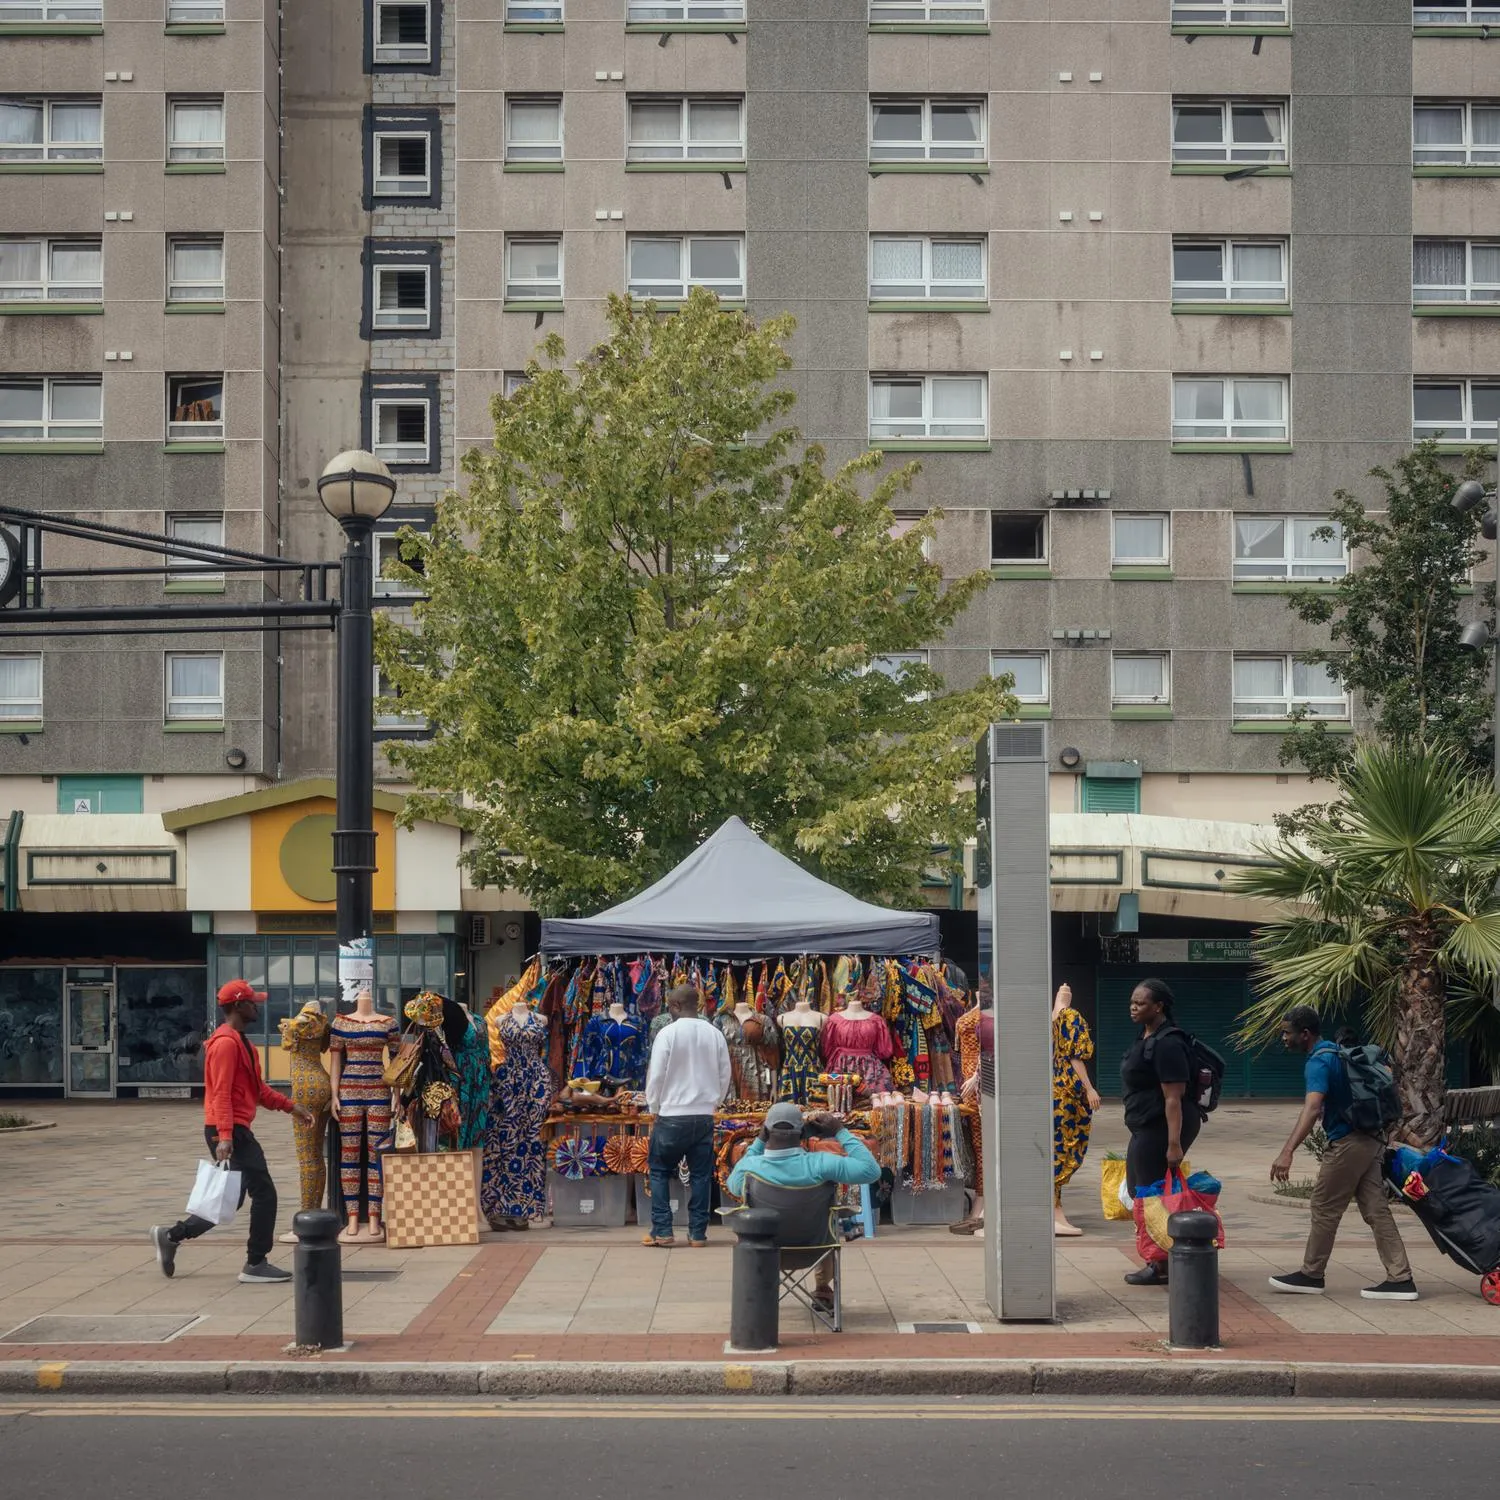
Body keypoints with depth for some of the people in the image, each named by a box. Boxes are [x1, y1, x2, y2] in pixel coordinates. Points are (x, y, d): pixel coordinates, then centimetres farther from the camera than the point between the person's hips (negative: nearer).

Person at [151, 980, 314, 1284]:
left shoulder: (240, 1041, 18)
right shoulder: (226, 1043, -15)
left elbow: (256, 1087, 24)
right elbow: (221, 1093, -23)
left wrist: (290, 1106, 18)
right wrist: (224, 1136, -30)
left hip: (236, 1130, 11)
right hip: (231, 1131, -11)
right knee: (264, 1193, -6)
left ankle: (171, 1236, 20)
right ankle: (256, 1265, 0)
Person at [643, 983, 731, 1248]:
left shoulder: (668, 1033, -10)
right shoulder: (715, 1034, 2)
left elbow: (656, 1074, -9)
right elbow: (725, 1075, 7)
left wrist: (654, 1108, 4)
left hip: (672, 1115, -4)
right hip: (704, 1115, 4)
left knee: (660, 1172, 9)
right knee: (701, 1174, 9)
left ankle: (662, 1232, 3)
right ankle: (698, 1233, 9)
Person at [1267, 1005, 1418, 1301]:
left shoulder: (1318, 1062, -16)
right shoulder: (1336, 1053, 15)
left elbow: (1312, 1109, -32)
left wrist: (1287, 1152, -42)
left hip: (1348, 1143, -9)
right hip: (1370, 1140, 9)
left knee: (1324, 1208, 3)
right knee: (1375, 1209, 7)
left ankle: (1311, 1275, 13)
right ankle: (1400, 1279, 3)